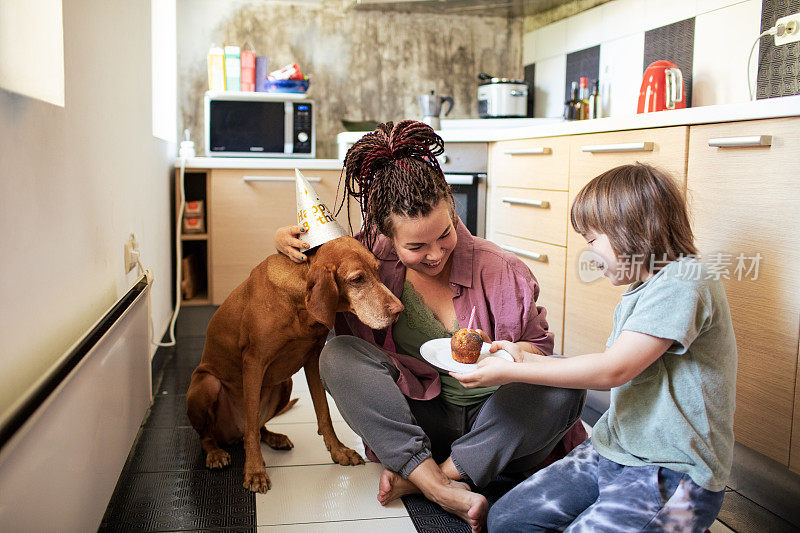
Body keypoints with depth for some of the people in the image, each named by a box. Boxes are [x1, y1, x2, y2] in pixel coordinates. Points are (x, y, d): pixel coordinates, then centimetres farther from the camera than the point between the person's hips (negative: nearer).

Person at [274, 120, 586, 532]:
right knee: (338, 354, -22)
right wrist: (285, 239, -10)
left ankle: (428, 475, -25)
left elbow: (539, 345, 0)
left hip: (491, 422, 0)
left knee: (566, 382, -28)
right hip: (417, 419, 1)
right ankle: (438, 487, -30)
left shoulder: (502, 271, -11)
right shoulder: (375, 257, -6)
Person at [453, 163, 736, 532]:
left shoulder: (685, 284, -18)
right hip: (612, 452, 8)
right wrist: (527, 358, 11)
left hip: (674, 472, -7)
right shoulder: (637, 295, 12)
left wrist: (510, 372, -16)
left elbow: (613, 370, -23)